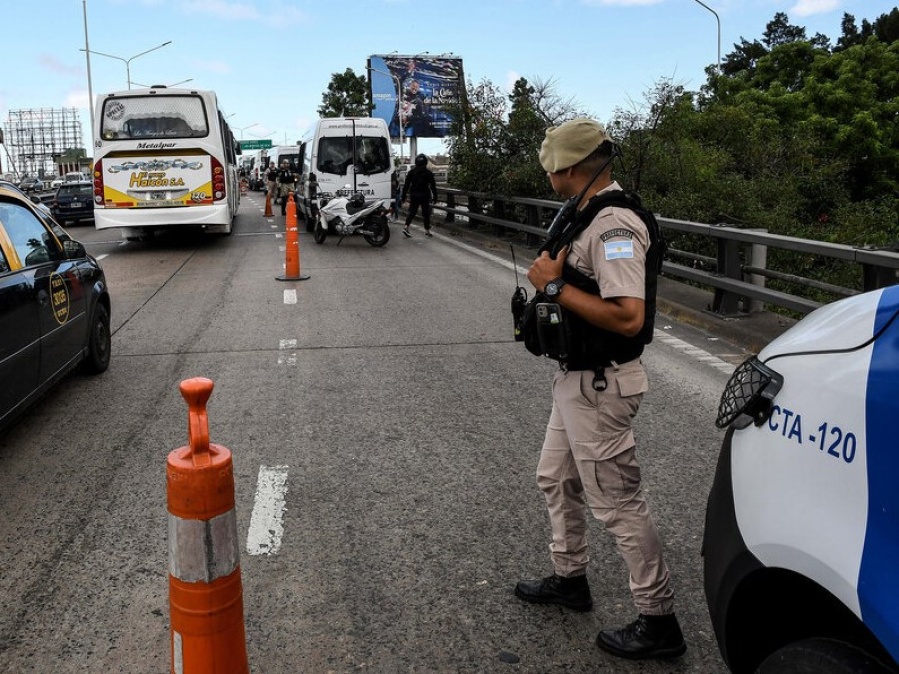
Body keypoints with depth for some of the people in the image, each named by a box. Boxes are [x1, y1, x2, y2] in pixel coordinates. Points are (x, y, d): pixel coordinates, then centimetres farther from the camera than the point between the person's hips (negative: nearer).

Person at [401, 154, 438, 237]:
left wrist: (403, 197, 4)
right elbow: (433, 186, -4)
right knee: (426, 212, 7)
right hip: (424, 196, -2)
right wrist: (435, 197, 2)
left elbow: (406, 185, 0)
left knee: (411, 211, 11)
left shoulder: (411, 172, 1)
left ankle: (406, 227, -5)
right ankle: (427, 230, 12)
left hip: (414, 195, 2)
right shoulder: (428, 172, -4)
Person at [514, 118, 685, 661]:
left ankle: (659, 621, 16)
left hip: (599, 386, -11)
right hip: (577, 379, 11)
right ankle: (570, 579, 41)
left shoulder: (614, 225, -23)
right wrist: (555, 275, -2)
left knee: (618, 503, 0)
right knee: (556, 479, 23)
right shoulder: (592, 215, 9)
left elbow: (628, 317, -32)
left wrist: (555, 286, -25)